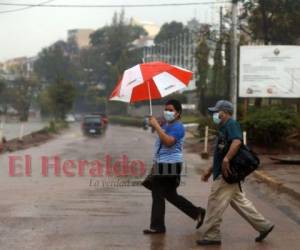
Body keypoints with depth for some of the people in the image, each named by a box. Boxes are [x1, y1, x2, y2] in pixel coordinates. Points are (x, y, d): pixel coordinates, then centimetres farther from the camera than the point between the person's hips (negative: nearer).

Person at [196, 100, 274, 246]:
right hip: (224, 173, 10)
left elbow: (237, 141, -30)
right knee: (239, 202, 14)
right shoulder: (224, 128, 21)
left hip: (227, 174, -10)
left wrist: (226, 160, -36)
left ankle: (211, 236, 2)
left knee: (215, 204, -5)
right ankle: (264, 226, 20)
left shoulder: (231, 124, -10)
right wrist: (210, 171, 25)